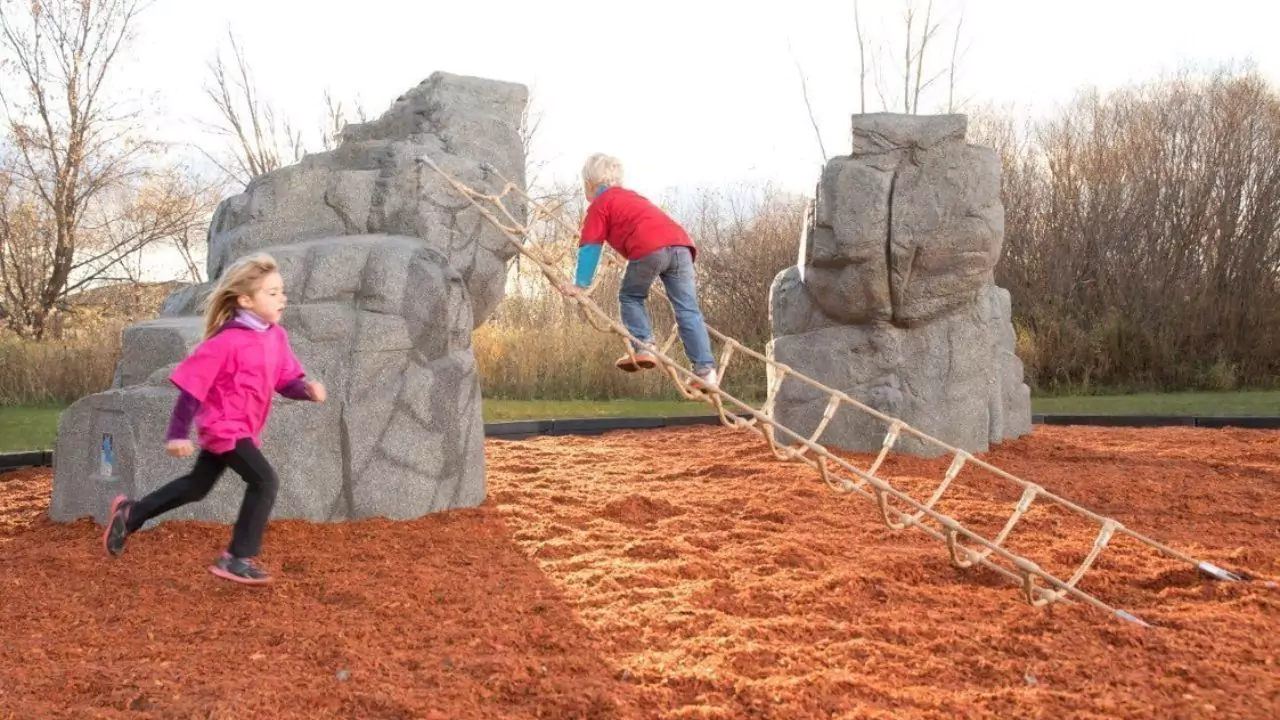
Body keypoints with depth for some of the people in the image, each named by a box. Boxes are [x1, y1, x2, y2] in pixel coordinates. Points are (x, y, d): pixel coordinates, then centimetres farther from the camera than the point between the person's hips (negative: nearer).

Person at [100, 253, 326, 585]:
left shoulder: (276, 336, 0)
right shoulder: (228, 342, -24)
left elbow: (286, 379, 5)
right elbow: (191, 384, -19)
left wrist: (306, 388, -19)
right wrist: (178, 434, -18)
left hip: (241, 428, 9)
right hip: (225, 427, -9)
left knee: (197, 486, 21)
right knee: (265, 481, -18)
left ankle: (130, 513, 37)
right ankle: (238, 558, -9)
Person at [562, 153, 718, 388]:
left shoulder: (599, 205, 16)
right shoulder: (631, 196, 38)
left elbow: (590, 247, 8)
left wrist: (580, 283, 6)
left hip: (650, 248, -6)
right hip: (681, 243, 6)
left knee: (630, 297, 17)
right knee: (688, 309, 4)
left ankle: (642, 348, 1)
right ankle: (705, 369, -3)